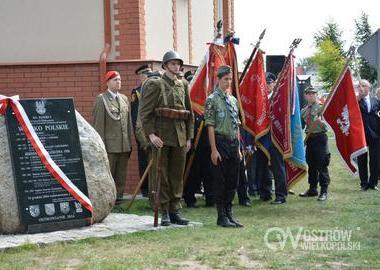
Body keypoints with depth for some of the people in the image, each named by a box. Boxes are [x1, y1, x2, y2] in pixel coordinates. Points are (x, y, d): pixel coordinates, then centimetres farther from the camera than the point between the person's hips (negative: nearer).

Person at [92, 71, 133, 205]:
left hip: (124, 145, 6)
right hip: (109, 145, -6)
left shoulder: (124, 99, 14)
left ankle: (118, 196, 16)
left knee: (121, 175, 9)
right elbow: (98, 124, -7)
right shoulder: (101, 99, -3)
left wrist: (130, 142, 12)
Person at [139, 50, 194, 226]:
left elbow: (190, 113, 16)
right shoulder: (155, 85, -2)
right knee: (162, 175, -1)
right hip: (162, 135, -5)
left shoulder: (183, 85, 13)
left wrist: (189, 137, 10)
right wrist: (151, 134, -16)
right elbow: (145, 112, -7)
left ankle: (174, 211, 13)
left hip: (180, 137, 5)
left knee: (178, 175, 7)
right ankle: (164, 213, 5)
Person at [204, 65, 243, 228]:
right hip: (220, 142, -6)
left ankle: (229, 213, 19)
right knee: (220, 182, -1)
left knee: (233, 181, 9)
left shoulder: (233, 100, 14)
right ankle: (222, 216, 6)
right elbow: (210, 127, -11)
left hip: (233, 143, 7)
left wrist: (238, 148, 14)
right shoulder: (212, 100, -6)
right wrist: (214, 150, -15)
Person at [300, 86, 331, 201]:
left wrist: (320, 122, -33)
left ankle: (324, 191, -2)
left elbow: (325, 125, -15)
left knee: (321, 165, -6)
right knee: (311, 165, 14)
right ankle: (312, 189, 24)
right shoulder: (304, 110, 11)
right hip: (309, 138, 7)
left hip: (319, 137, -7)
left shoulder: (321, 107, -6)